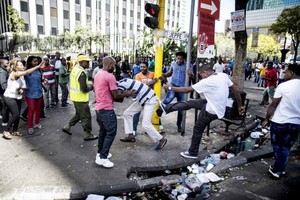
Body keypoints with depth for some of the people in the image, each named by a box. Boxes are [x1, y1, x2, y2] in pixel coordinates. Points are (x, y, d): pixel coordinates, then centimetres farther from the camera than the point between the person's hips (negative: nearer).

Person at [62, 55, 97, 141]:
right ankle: (87, 135, 14)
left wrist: (87, 85, 8)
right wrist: (91, 87, -8)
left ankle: (67, 127, 30)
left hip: (75, 96, 9)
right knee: (86, 117, 3)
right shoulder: (82, 73, -23)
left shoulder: (75, 69, 7)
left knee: (78, 114, 25)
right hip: (81, 98, -9)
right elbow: (84, 89, -27)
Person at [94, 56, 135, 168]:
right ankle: (103, 158, 3)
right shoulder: (110, 76, -17)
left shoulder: (97, 75, 12)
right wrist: (127, 94, 0)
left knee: (102, 131, 21)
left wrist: (120, 92, 23)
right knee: (111, 133, 0)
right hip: (107, 110, -9)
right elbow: (116, 95, -15)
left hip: (98, 108, 10)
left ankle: (100, 153, 31)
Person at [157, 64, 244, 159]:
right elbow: (235, 91, 3)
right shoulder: (224, 75, -4)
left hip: (212, 111, -8)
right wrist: (240, 106, 17)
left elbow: (186, 90, -17)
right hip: (213, 104, 8)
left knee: (197, 130, 11)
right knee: (189, 103, 11)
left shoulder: (207, 81, -24)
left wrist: (170, 88, -5)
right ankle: (166, 108, 23)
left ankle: (192, 153, 30)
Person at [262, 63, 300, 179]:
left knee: (277, 146, 15)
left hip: (279, 122, -4)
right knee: (286, 148, 17)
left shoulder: (283, 86, -13)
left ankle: (277, 169, 21)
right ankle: (281, 169, 27)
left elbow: (273, 105, -11)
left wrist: (267, 119, -2)